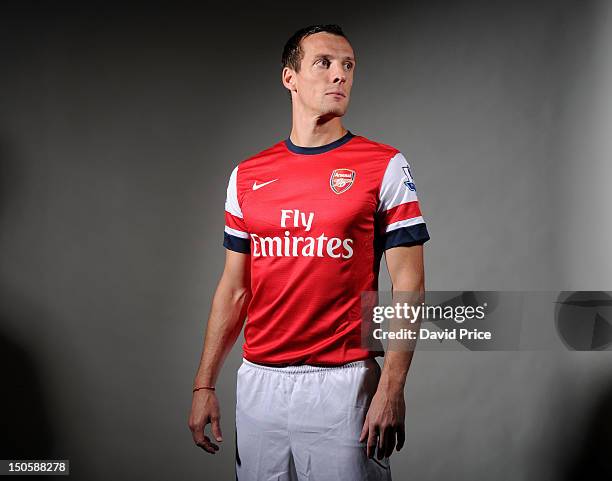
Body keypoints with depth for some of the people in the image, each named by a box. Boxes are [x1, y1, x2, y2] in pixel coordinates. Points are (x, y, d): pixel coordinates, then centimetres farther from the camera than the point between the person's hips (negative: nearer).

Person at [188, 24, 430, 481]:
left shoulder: (385, 167, -2)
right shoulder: (247, 175, 8)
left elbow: (408, 285, -6)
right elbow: (234, 288, 11)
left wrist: (391, 389, -15)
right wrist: (204, 384, 7)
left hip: (343, 383, -3)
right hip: (258, 383, 4)